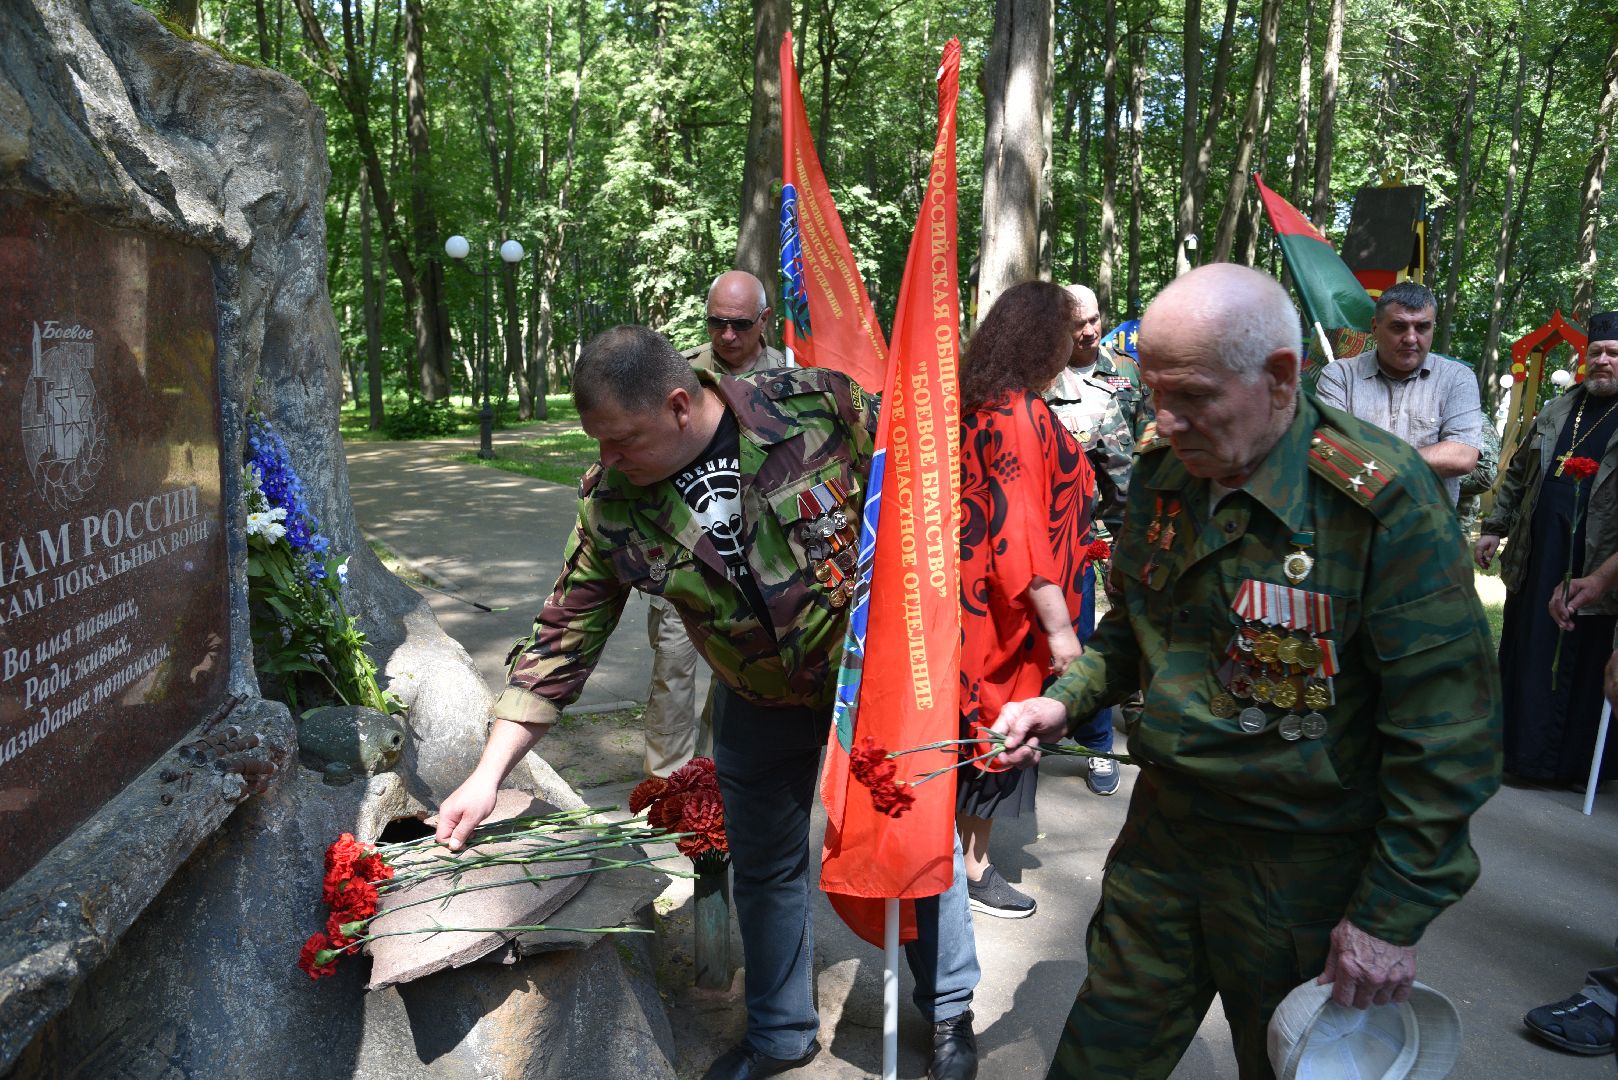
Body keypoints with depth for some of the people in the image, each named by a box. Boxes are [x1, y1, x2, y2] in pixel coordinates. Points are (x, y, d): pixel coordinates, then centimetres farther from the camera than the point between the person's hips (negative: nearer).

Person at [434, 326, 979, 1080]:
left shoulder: (819, 403, -25)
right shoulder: (612, 501, -15)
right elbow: (563, 636, -11)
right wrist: (488, 775, -14)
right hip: (759, 705, 3)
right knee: (763, 871, 16)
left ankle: (951, 1011, 40)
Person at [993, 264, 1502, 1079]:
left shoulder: (1383, 498, -21)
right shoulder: (1159, 475, -2)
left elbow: (1448, 728, -18)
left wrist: (1394, 916, -16)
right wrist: (1065, 699, -3)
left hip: (1306, 865, -4)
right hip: (1164, 830, 5)